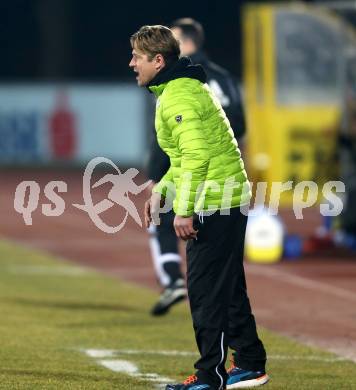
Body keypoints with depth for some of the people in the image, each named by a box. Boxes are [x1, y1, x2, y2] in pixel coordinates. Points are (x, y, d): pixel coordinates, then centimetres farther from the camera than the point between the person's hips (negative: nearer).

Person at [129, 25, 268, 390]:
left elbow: (196, 155, -23)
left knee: (206, 291, -7)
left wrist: (184, 209, -23)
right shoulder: (184, 88, 18)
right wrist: (161, 192, 17)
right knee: (229, 289, 16)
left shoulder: (178, 96, -15)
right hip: (229, 201, 11)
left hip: (214, 206, -11)